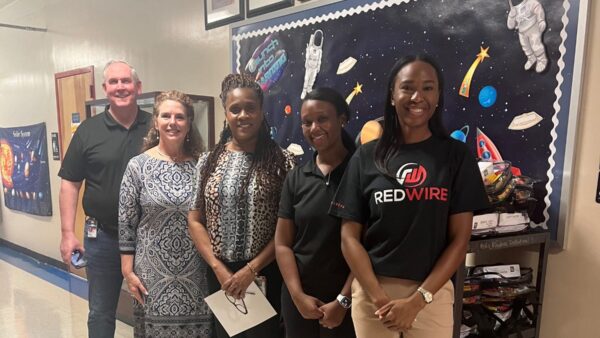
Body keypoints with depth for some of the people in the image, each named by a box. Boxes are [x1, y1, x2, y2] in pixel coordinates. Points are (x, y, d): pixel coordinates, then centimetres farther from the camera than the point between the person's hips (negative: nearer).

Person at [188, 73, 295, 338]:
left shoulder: (282, 161, -7)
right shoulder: (209, 162, 2)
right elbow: (194, 221, 3)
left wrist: (251, 269, -12)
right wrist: (218, 267, -7)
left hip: (267, 273, -2)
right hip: (220, 274, 3)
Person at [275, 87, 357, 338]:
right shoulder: (295, 178, 3)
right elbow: (282, 243, 3)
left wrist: (343, 300, -11)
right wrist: (298, 294, -6)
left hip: (348, 299, -3)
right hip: (298, 298, 3)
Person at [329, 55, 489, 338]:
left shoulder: (456, 155, -1)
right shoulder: (366, 157, -1)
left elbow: (459, 239, -4)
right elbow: (349, 237, -3)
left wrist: (417, 300, -11)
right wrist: (378, 297, -12)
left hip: (432, 294, 0)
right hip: (370, 291, 0)